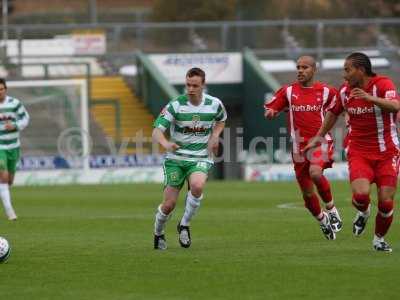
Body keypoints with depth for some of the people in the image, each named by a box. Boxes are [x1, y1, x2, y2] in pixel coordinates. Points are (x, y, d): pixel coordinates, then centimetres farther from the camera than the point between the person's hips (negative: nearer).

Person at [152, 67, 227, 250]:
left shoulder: (215, 104, -4)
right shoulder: (175, 105, -12)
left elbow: (221, 120, 21)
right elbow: (156, 131, -19)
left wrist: (214, 136, 0)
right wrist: (166, 144, -41)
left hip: (201, 159, 1)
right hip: (175, 159, -1)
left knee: (197, 186, -32)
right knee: (169, 204, -7)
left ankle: (184, 225, -7)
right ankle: (158, 233, 27)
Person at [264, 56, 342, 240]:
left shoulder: (326, 91, 2)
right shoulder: (288, 91, 6)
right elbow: (270, 110, 9)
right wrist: (270, 112, -12)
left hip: (320, 142, -3)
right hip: (299, 147, 3)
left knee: (315, 173, -34)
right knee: (307, 194, 6)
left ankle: (331, 210, -11)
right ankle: (323, 222, 34)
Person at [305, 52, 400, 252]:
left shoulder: (383, 84, -11)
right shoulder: (345, 91, 3)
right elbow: (333, 112, 21)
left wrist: (370, 98, -43)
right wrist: (319, 136, 25)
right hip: (358, 152, 2)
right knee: (361, 194, -23)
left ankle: (379, 239, 21)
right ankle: (363, 212, 14)